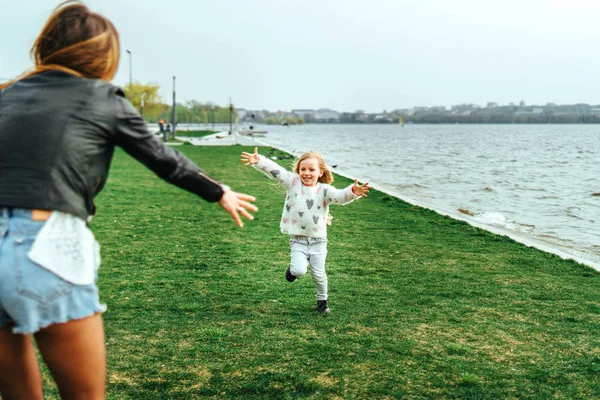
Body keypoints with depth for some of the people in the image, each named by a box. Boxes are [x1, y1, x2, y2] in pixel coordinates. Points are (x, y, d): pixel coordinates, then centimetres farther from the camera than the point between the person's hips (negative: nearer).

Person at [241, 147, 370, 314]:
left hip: (318, 241, 0)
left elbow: (339, 196, -27)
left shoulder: (324, 190, -8)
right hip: (297, 240, 0)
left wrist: (353, 192, -48)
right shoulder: (293, 182, -5)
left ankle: (322, 300, 34)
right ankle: (294, 268, 20)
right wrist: (258, 161, -29)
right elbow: (275, 170, -15)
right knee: (299, 271, -18)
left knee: (318, 274, 8)